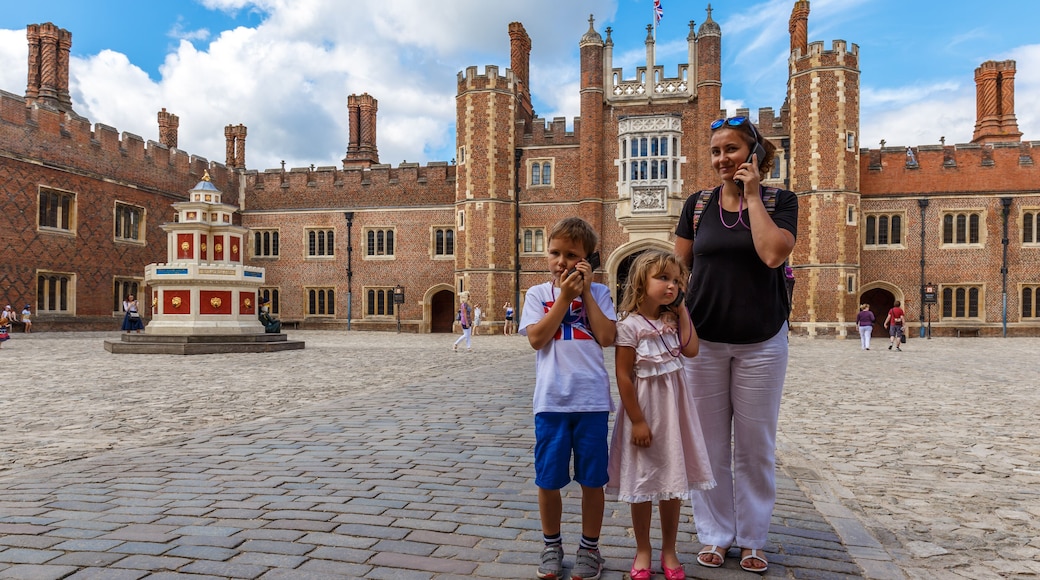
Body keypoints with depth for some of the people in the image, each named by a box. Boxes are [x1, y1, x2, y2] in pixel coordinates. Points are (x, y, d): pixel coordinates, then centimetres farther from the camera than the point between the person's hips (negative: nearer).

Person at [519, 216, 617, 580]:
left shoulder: (598, 293, 5)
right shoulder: (538, 293, 5)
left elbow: (606, 338, -8)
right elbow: (536, 338, -9)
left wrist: (585, 291, -7)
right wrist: (564, 296, -10)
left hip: (592, 399, 0)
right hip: (551, 400, 0)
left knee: (592, 480, 9)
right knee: (548, 480, 9)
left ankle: (590, 548, 27)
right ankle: (551, 545, 30)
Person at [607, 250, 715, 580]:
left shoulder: (672, 318, 5)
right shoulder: (629, 324, -15)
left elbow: (691, 350, -8)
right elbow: (623, 376, -15)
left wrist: (682, 311, -6)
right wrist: (637, 421, -16)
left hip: (674, 408, 6)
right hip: (645, 409, -5)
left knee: (674, 480, 12)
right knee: (643, 481, 8)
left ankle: (669, 549, 28)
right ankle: (643, 550, 25)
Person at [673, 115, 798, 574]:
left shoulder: (779, 201, -1)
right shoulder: (697, 205, 5)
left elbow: (773, 253, -19)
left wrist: (752, 195, -12)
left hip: (761, 342, -1)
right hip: (703, 341, 2)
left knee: (755, 445, 9)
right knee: (710, 444, 8)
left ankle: (752, 539, 25)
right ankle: (715, 536, 23)